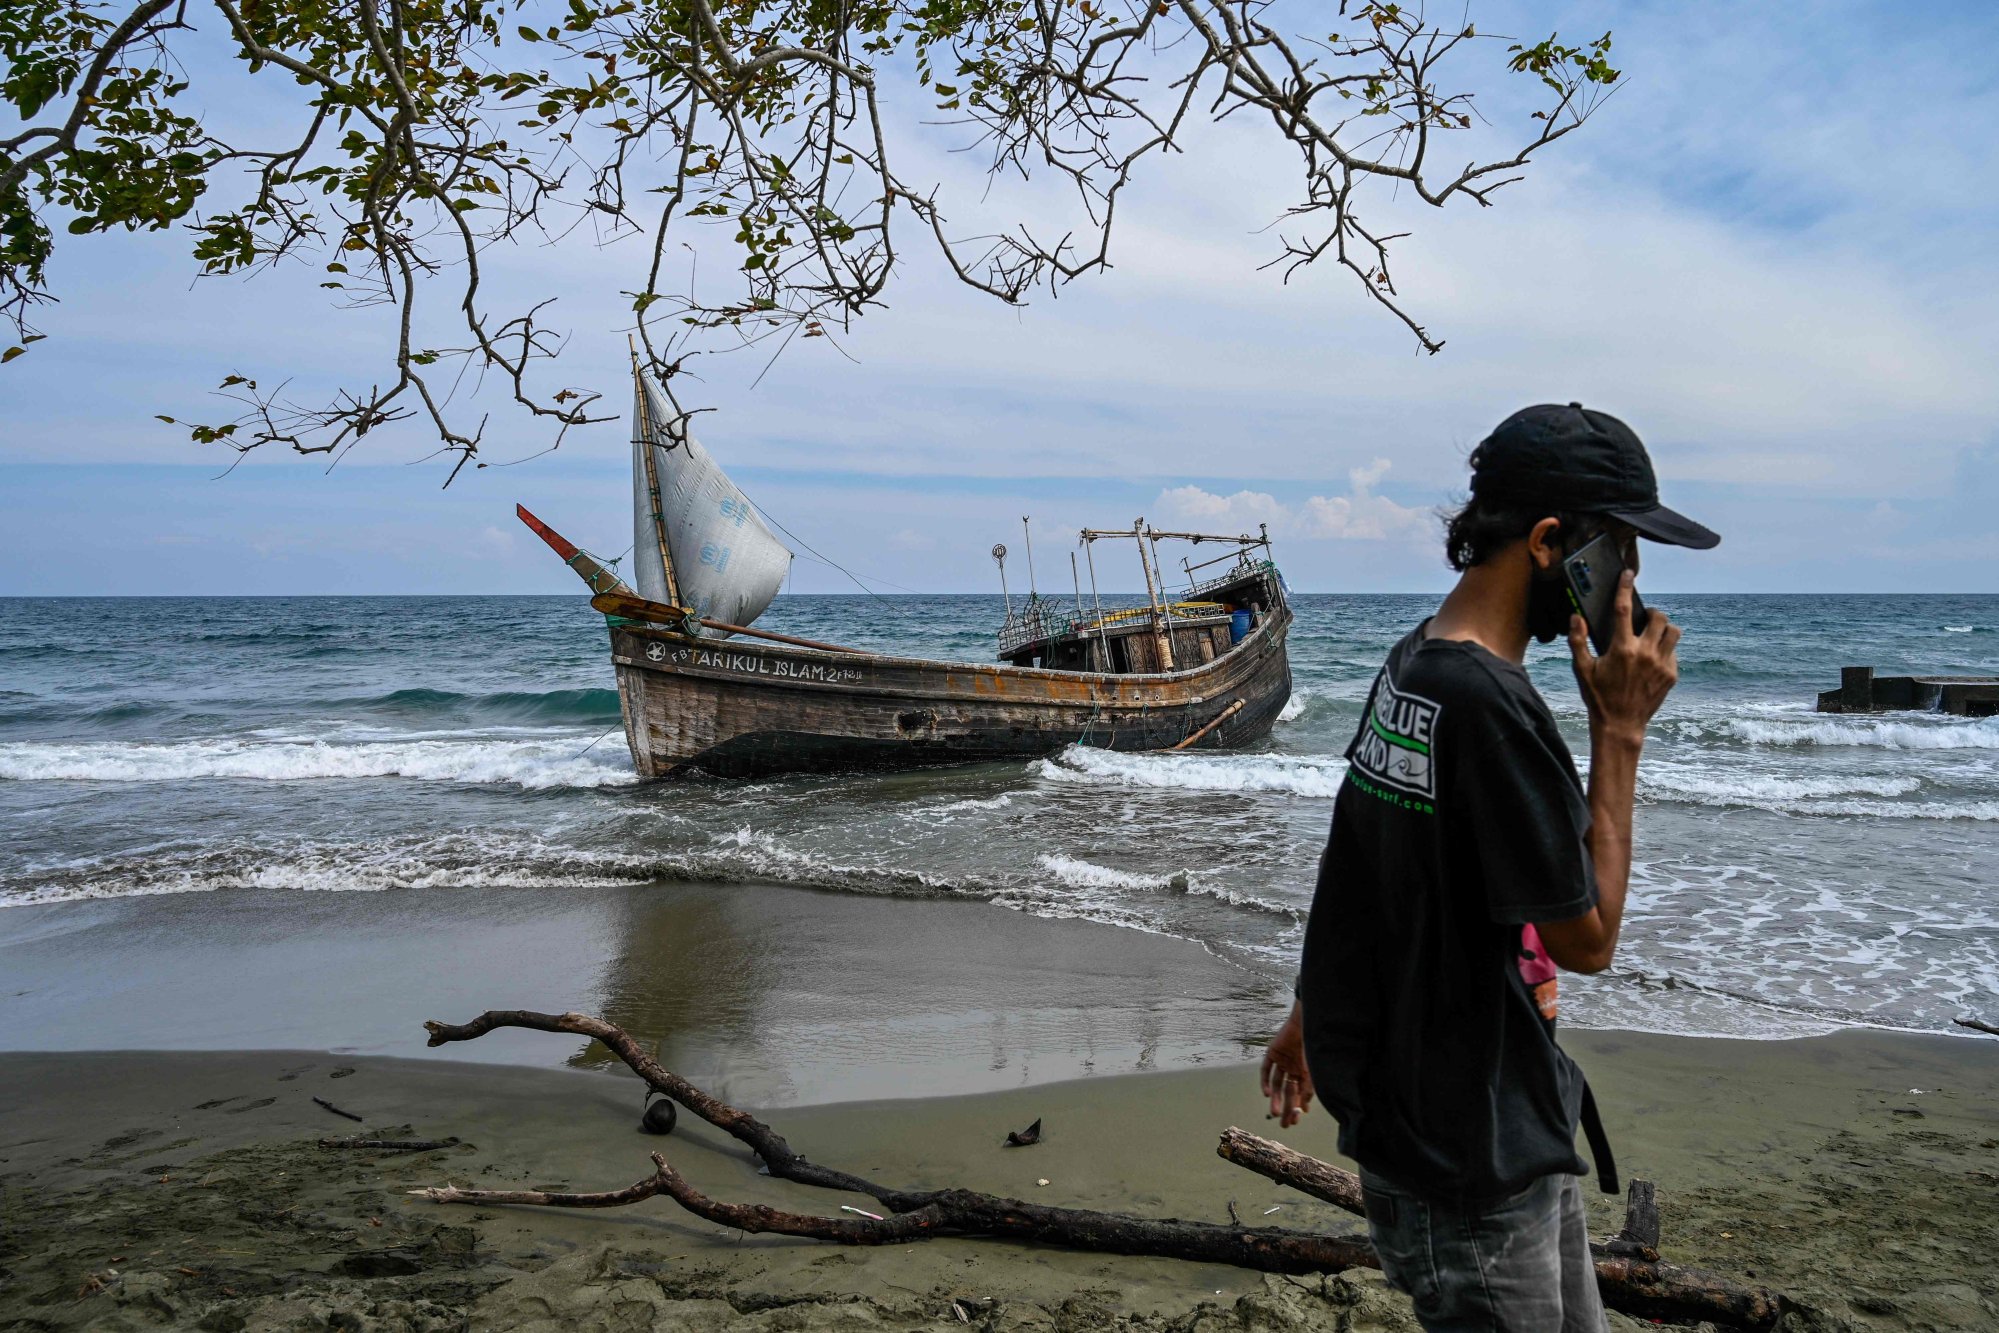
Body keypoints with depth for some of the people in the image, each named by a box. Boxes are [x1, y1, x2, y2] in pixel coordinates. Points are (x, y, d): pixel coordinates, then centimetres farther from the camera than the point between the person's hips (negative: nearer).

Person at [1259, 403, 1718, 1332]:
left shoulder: (1413, 665, 5)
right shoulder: (1491, 705, -26)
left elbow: (1357, 860, 14)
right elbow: (1587, 937, -18)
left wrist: (1312, 1011, 24)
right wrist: (1619, 730, -15)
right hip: (1469, 1159, -10)